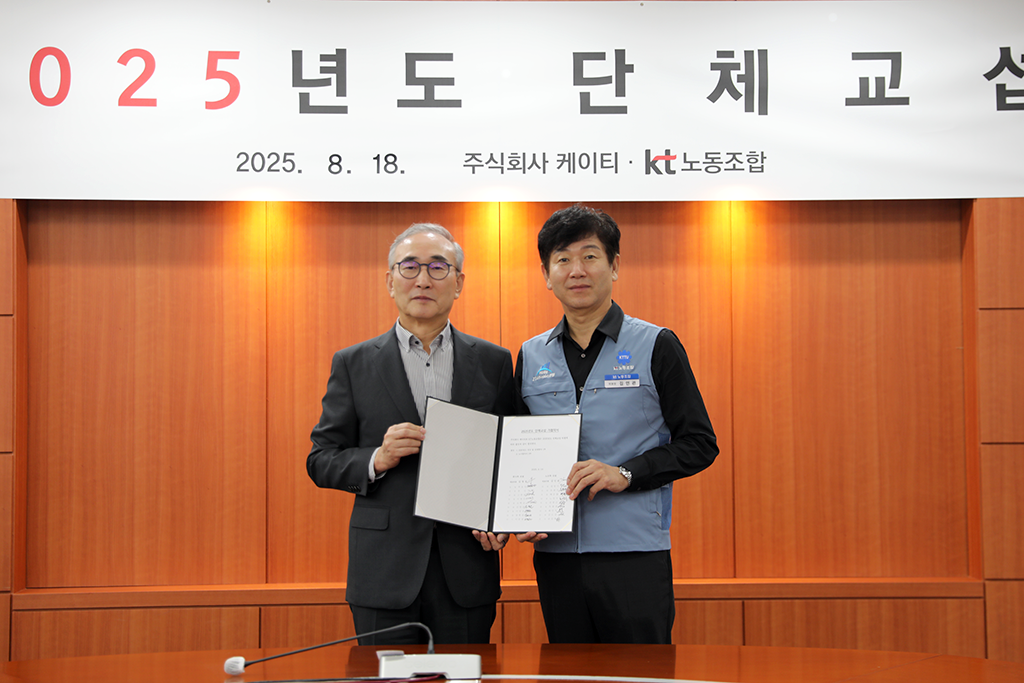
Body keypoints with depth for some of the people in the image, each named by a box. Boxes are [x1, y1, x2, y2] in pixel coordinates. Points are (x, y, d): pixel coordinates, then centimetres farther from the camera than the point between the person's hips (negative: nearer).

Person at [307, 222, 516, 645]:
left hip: (466, 574, 1)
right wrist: (377, 460, -14)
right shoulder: (353, 364, 5)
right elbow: (321, 461, 5)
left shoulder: (493, 362, 8)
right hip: (385, 576, -1)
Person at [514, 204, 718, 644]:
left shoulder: (656, 347, 1)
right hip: (556, 554, 4)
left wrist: (625, 474, -15)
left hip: (634, 554, -3)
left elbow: (699, 444, -1)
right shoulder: (531, 356, 12)